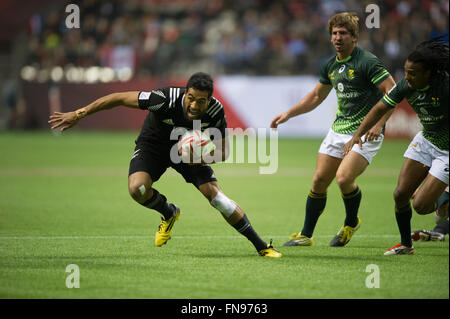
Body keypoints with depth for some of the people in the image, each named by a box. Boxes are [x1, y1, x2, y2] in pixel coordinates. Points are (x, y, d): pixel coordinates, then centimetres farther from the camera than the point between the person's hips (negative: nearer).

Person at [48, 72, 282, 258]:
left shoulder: (216, 112, -27)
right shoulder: (166, 100, -37)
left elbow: (222, 153, -13)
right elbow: (120, 98, -27)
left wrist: (202, 156, -37)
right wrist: (78, 114, -25)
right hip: (153, 146, -1)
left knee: (216, 196, -17)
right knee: (137, 189, -28)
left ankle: (261, 246, -5)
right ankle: (169, 214, 8)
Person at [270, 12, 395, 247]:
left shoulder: (367, 62, -14)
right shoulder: (330, 65, 10)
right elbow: (316, 96, 25)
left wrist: (379, 123, -27)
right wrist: (288, 114, 19)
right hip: (338, 129, 7)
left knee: (344, 178, -21)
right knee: (319, 181, 4)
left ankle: (351, 223, 7)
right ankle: (306, 235, 17)